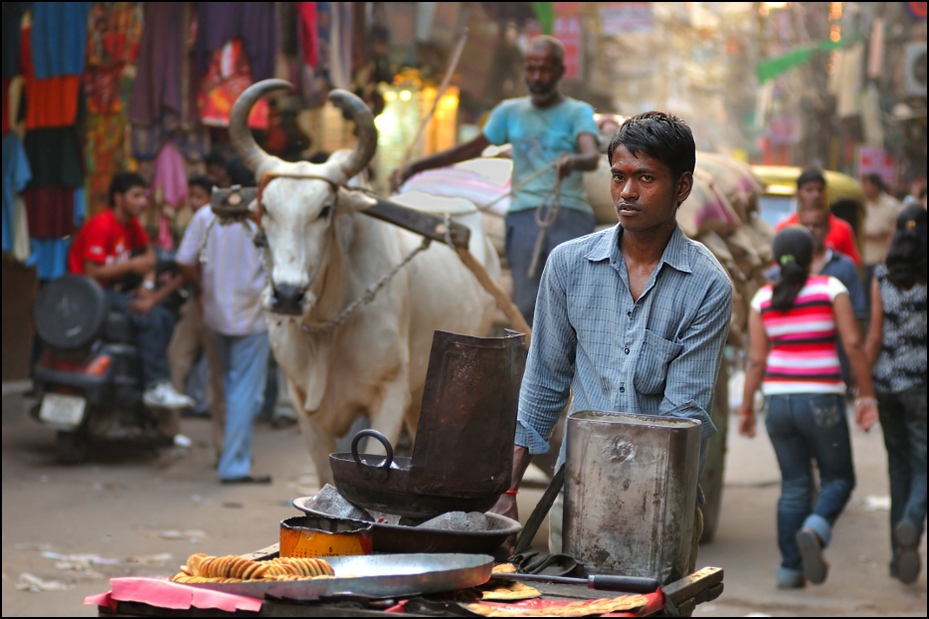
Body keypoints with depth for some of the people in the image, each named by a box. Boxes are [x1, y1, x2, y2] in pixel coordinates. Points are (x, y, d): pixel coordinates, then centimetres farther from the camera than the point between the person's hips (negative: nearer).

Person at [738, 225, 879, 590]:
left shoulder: (763, 299, 3)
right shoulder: (830, 289, -4)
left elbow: (756, 359, 1)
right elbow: (853, 344, -9)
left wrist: (746, 410, 8)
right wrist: (866, 396, -4)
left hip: (779, 401, 3)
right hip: (821, 401, -3)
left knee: (794, 486, 12)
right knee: (838, 479, 10)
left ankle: (790, 568, 6)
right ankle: (814, 531, -18)